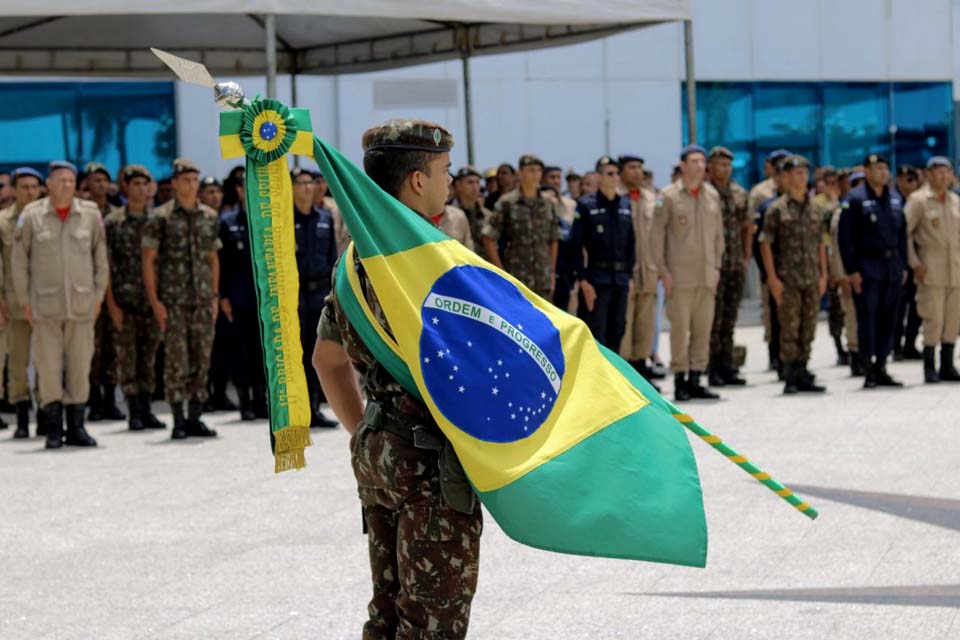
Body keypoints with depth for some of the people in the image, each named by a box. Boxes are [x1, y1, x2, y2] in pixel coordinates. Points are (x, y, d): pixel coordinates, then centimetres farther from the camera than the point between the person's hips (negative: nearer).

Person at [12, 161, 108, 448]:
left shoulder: (90, 214, 2)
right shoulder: (31, 215, -1)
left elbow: (101, 258, 9)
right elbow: (19, 260, 4)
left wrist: (98, 297, 6)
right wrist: (24, 301, 2)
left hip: (82, 304, 1)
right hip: (45, 305, -1)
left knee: (80, 366, 4)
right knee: (48, 367, -1)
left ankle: (76, 426, 14)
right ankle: (53, 429, 8)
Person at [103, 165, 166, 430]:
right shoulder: (113, 222, -1)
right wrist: (111, 304, -9)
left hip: (151, 300, 3)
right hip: (124, 300, -3)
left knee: (149, 357, 7)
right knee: (127, 358, -1)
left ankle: (146, 410, 13)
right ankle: (133, 413, 3)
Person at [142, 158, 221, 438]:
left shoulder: (210, 217, 10)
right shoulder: (161, 217, -3)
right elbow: (148, 260, -4)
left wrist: (215, 297, 9)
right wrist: (155, 301, -10)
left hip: (203, 301, 4)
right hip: (173, 301, -4)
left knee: (202, 360, 4)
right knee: (177, 360, -5)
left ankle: (195, 418, 12)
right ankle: (178, 421, 1)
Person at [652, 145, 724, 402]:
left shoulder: (712, 195, 10)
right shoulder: (668, 196, -3)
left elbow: (718, 233, 16)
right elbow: (658, 235, -3)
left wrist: (716, 266, 9)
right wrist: (663, 272, -7)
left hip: (707, 275, 5)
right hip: (680, 276, -5)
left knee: (703, 328, 5)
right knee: (680, 328, -5)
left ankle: (695, 380, 12)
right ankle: (680, 381, 1)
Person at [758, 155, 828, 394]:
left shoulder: (814, 208, 13)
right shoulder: (777, 209, -3)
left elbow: (820, 243, 17)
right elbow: (765, 244, -6)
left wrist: (823, 274, 10)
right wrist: (772, 278, -12)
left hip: (812, 279, 5)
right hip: (788, 280, -5)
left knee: (808, 329, 7)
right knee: (789, 329, -5)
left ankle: (802, 375, 14)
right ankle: (790, 378, -1)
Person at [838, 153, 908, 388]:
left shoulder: (895, 199, 13)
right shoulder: (855, 199, -5)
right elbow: (844, 237, -8)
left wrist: (903, 266, 14)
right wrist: (852, 271, -12)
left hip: (892, 267, 6)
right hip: (867, 269, -6)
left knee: (887, 319, 6)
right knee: (867, 319, -7)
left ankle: (881, 369, 13)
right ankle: (869, 372, -4)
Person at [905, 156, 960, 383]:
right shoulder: (918, 200, -3)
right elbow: (903, 232, -5)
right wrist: (914, 263, -9)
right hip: (931, 270, -5)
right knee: (933, 319, -8)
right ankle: (929, 368, 0)